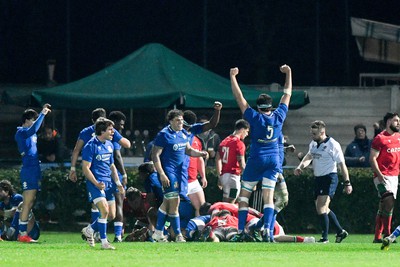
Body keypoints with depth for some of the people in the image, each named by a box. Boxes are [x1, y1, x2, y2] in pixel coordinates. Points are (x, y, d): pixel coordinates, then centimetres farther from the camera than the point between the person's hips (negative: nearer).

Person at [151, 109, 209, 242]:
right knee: (174, 202, -9)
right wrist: (161, 174, -20)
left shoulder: (183, 133, 11)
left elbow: (188, 150, 23)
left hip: (179, 172, 8)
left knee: (167, 202, 12)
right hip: (168, 172, -8)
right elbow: (155, 155, -13)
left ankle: (158, 232, 19)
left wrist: (201, 153, 2)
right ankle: (178, 235, -2)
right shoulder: (164, 135, -12)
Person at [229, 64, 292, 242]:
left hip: (256, 160, -3)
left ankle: (240, 232, 0)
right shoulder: (279, 116, -1)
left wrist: (233, 77, 0)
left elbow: (239, 98, -8)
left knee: (244, 195, 5)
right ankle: (267, 230, -18)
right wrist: (288, 73, 21)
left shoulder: (255, 118, -10)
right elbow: (287, 94, 11)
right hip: (273, 160, 3)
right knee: (268, 196, -1)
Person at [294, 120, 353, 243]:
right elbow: (309, 156, 25)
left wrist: (347, 183, -12)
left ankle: (325, 238, -12)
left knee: (321, 208, -17)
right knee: (324, 209, 16)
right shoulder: (313, 144, 8)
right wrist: (300, 166, 5)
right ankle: (340, 232, 31)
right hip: (318, 178, 9)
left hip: (330, 178, -9)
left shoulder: (333, 145, -15)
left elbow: (342, 164, -11)